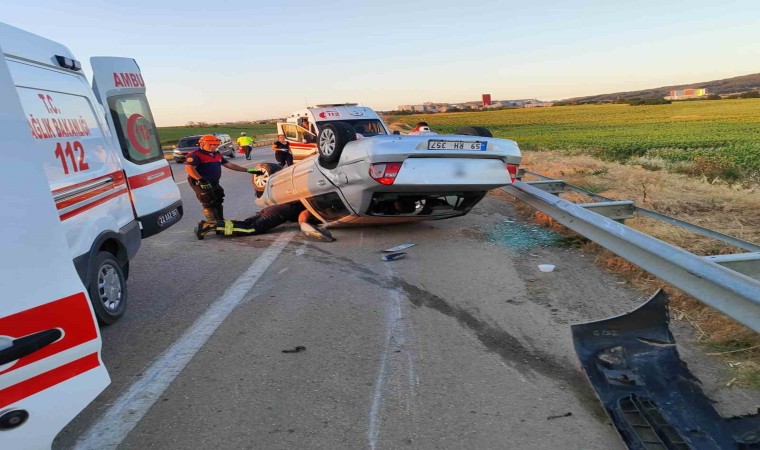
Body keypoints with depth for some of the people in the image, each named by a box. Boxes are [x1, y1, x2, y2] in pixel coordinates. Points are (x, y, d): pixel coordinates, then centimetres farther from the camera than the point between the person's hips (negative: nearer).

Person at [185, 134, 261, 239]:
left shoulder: (217, 155, 17)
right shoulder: (195, 155, -9)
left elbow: (230, 165, 18)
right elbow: (189, 168, -21)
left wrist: (247, 170, 12)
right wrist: (201, 180, -31)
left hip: (214, 183, 9)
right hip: (202, 184, -9)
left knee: (218, 203, 13)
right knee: (209, 204, -12)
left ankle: (220, 223, 24)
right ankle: (213, 223, -13)